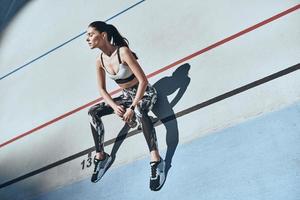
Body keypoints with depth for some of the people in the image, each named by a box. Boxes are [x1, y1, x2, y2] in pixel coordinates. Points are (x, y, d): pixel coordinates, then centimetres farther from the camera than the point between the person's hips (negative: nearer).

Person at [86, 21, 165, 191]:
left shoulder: (123, 52, -25)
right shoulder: (100, 61, -6)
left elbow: (143, 80, -26)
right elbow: (102, 89, 4)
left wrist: (132, 107, -29)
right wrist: (114, 106, -15)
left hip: (145, 93, -7)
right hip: (127, 95, 7)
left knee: (139, 111, -41)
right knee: (93, 112, -9)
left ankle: (156, 160, -47)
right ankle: (101, 156, -4)